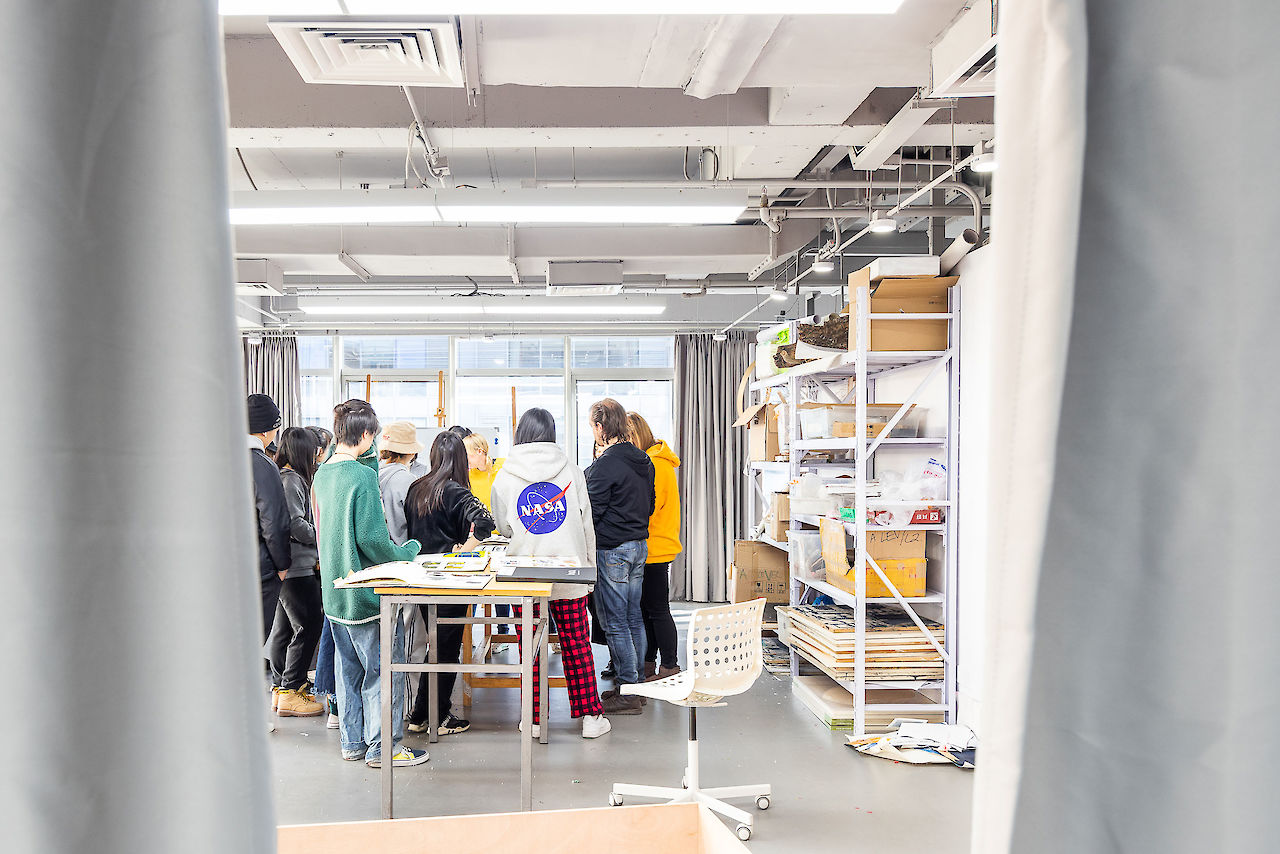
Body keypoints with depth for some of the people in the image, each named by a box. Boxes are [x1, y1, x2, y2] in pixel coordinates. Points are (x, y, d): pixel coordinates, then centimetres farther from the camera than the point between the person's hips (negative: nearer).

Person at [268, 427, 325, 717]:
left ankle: (281, 688, 22)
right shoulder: (291, 479, -15)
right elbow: (294, 523, -22)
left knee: (284, 627, 14)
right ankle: (290, 693, 0)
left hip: (287, 567, 10)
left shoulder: (282, 476, 14)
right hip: (296, 566, -10)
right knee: (308, 627, -5)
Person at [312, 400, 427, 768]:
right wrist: (406, 552, -6)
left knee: (349, 666, 16)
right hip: (366, 589, -8)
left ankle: (353, 742, 26)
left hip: (334, 588, 9)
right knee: (383, 668, 3)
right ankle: (381, 746, 10)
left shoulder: (323, 473, 7)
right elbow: (371, 538, -23)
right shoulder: (363, 475, -19)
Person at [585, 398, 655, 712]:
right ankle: (635, 683, 24)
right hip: (639, 546, 9)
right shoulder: (643, 460, 9)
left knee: (615, 622, -1)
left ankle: (627, 691, 3)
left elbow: (591, 512, -15)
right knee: (633, 617, 15)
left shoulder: (604, 465, -17)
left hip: (612, 551, -9)